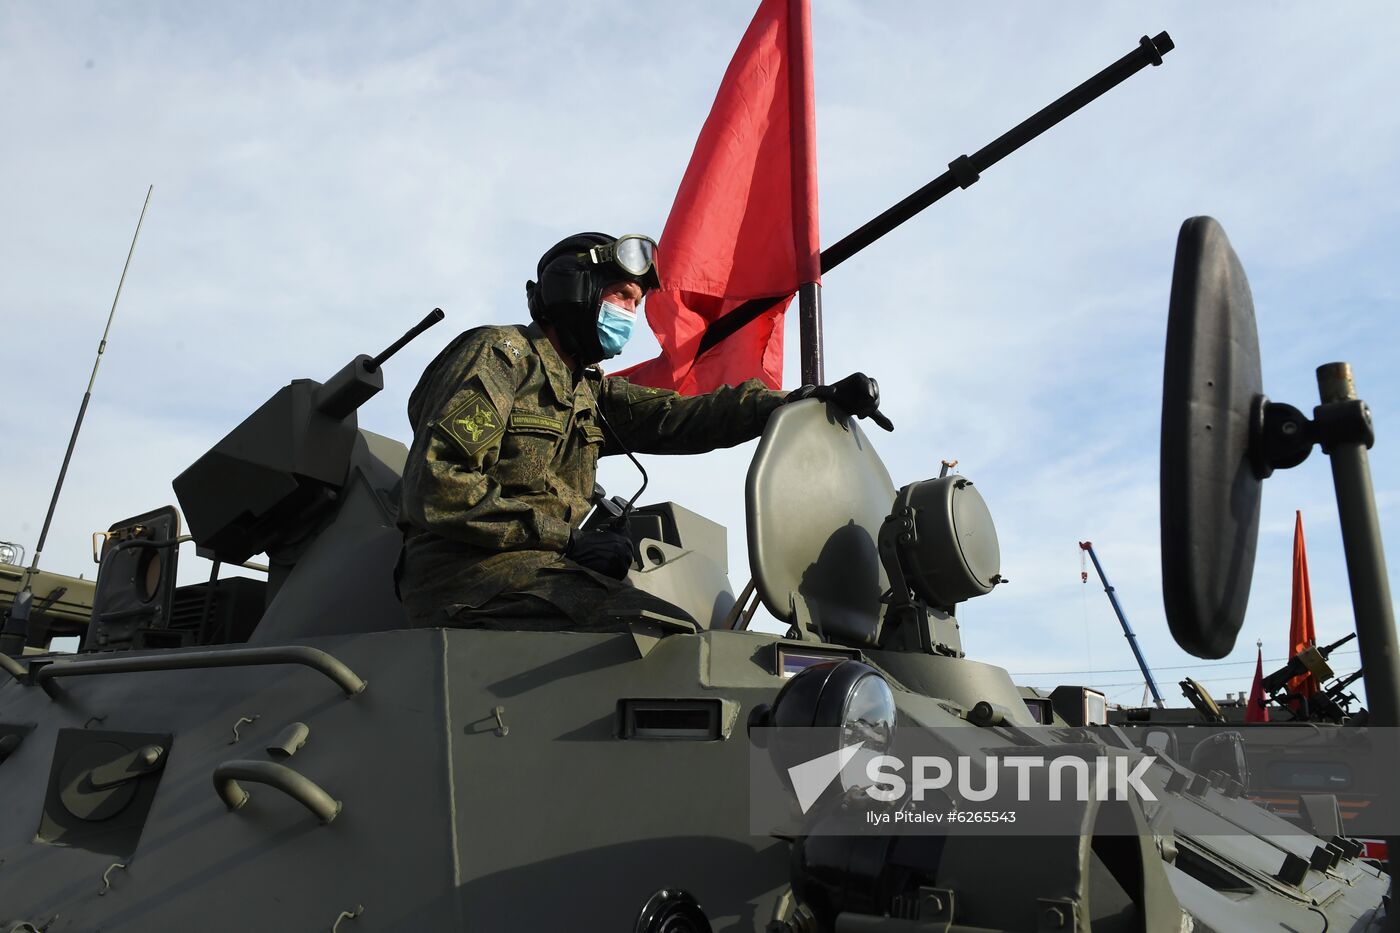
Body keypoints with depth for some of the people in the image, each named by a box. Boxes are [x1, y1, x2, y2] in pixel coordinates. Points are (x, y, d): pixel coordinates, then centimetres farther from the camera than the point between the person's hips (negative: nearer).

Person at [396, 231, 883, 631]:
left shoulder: (592, 392, 21)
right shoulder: (500, 353, -4)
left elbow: (680, 417, 9)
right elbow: (436, 488, -13)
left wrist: (806, 400, 0)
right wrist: (566, 539, -16)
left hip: (544, 563, 8)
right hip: (468, 568, -8)